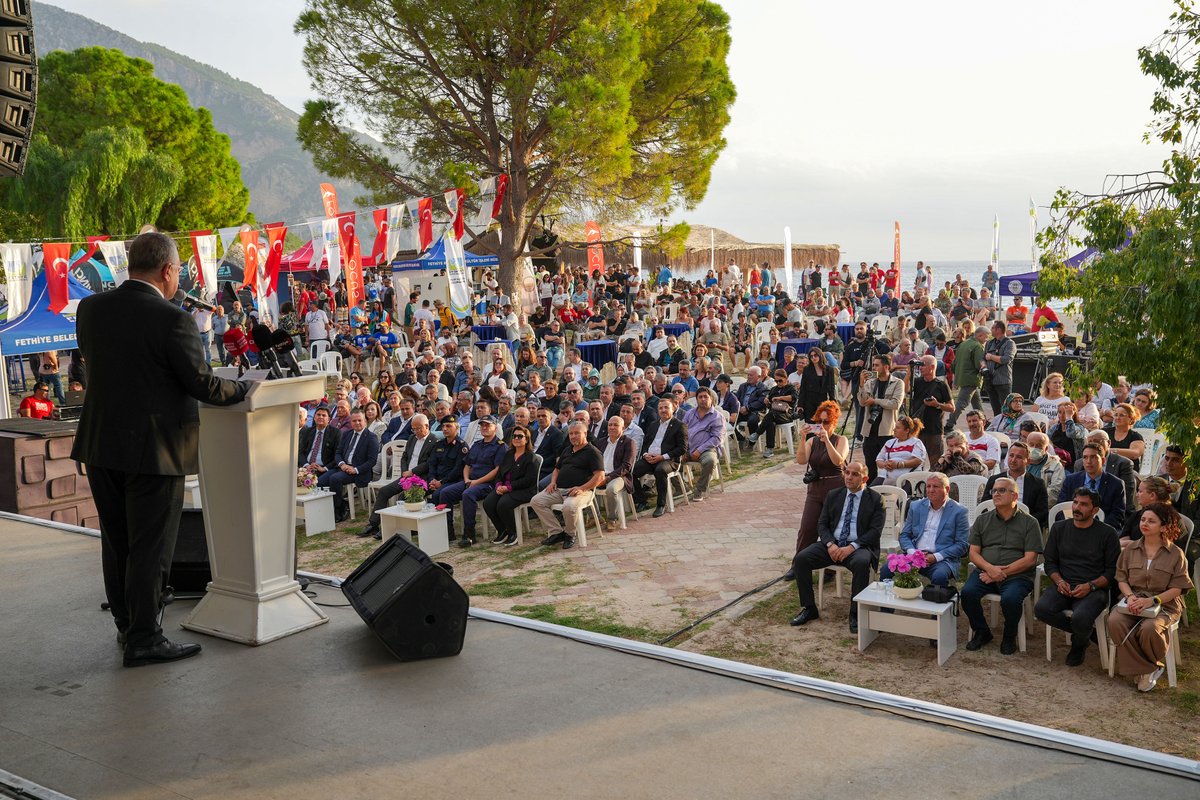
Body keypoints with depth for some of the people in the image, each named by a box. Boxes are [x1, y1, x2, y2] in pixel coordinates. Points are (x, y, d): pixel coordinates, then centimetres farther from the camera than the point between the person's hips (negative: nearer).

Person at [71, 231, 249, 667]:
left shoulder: (90, 308, 1)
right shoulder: (172, 319, -18)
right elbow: (202, 384, -14)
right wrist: (245, 388, 3)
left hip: (100, 444, 7)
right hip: (153, 449, -6)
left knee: (116, 541, 18)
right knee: (150, 546, 4)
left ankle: (126, 625, 31)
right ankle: (143, 639, 11)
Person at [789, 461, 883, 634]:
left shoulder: (875, 499, 2)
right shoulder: (833, 495, 14)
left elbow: (875, 530, -6)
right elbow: (822, 524, 10)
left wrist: (852, 547, -19)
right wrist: (830, 544, -11)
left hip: (859, 547, -4)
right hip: (832, 544, 4)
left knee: (861, 563, -38)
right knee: (801, 558, -19)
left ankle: (855, 614, -23)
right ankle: (808, 609, -6)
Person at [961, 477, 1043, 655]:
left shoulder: (1029, 523, 6)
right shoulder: (982, 520, 16)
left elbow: (1030, 559, -3)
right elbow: (974, 553, 10)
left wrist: (1002, 572, -12)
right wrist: (990, 568, -11)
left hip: (1017, 575, -3)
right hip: (985, 571, 3)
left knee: (1010, 599, -34)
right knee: (968, 593, -26)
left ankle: (1009, 637, -2)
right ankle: (981, 632, 0)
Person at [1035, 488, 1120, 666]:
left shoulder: (1107, 533, 3)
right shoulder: (1059, 528, 13)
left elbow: (1112, 570, 1)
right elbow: (1050, 562, 15)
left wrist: (1090, 586, -14)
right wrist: (1059, 581, -6)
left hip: (1094, 589, -3)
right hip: (1064, 587, 3)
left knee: (1080, 618, -33)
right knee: (1041, 608, -27)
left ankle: (1079, 644, 5)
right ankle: (1083, 631, -1)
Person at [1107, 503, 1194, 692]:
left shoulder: (1175, 554, 1)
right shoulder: (1130, 549, 11)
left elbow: (1177, 588, -5)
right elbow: (1121, 578, 9)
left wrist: (1152, 601, -19)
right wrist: (1130, 596, -13)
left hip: (1164, 604, -3)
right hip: (1133, 601, 3)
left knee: (1149, 628, -36)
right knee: (1114, 621, -30)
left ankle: (1154, 664, 0)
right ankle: (1145, 669, -14)